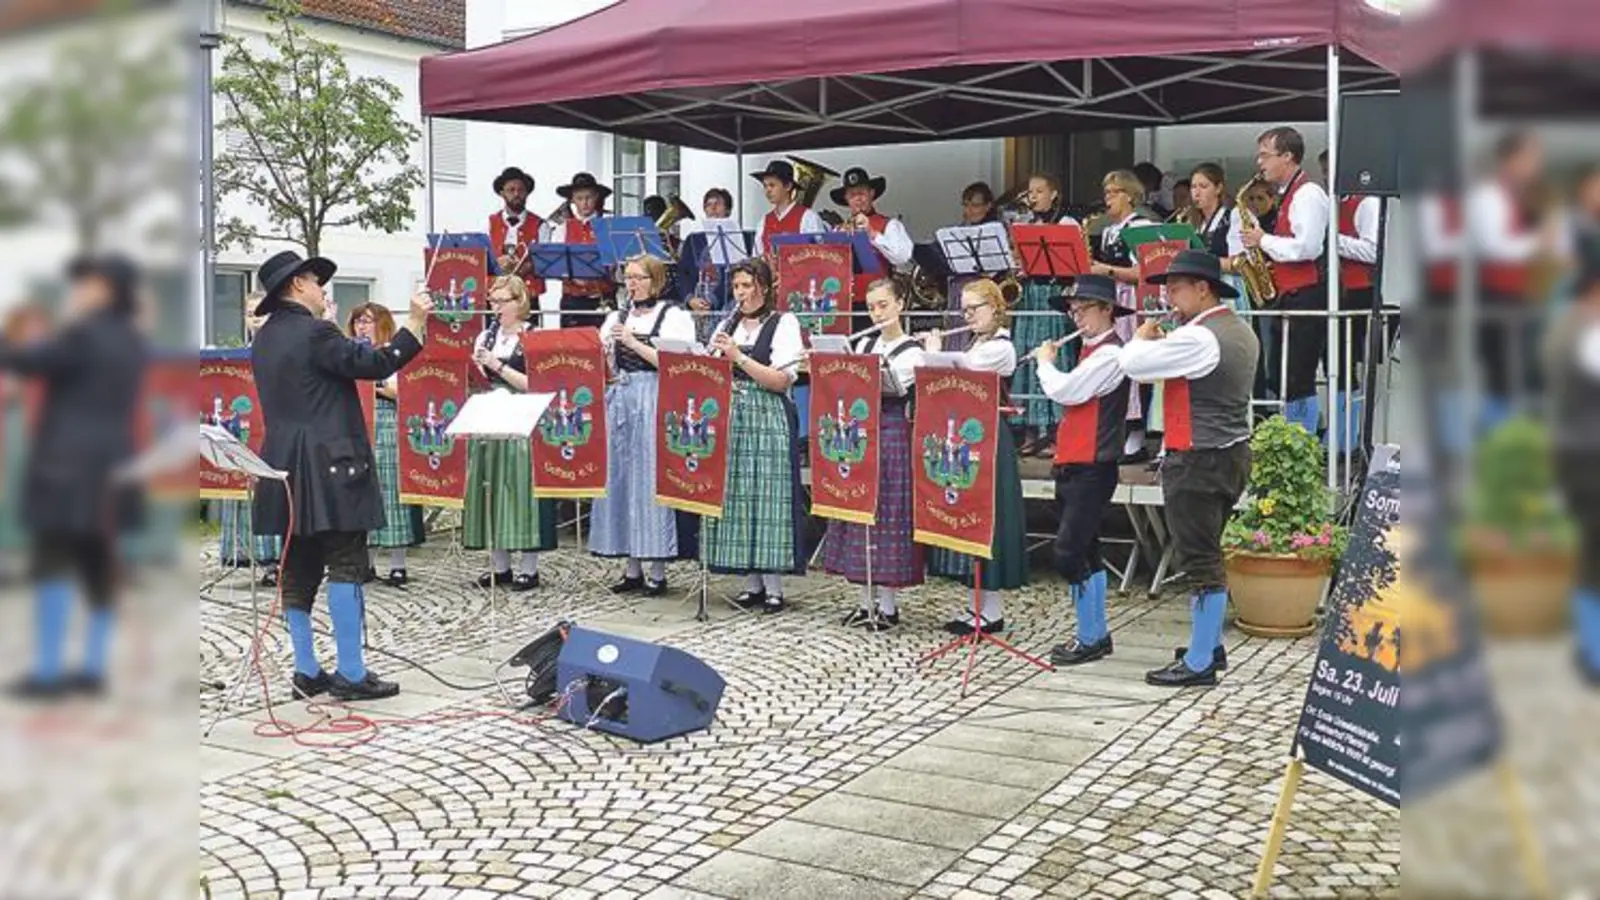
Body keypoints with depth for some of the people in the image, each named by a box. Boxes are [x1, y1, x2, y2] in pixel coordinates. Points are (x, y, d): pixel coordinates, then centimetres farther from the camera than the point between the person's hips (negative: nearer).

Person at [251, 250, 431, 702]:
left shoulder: (264, 338, 13)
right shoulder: (315, 332, -13)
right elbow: (374, 364, -14)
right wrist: (415, 322, -9)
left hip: (285, 466, 9)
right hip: (328, 467, -9)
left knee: (298, 569, 10)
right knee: (345, 564, -4)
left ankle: (307, 671, 15)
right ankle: (351, 673, -3)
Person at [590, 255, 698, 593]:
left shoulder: (675, 317, 0)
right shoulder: (616, 318, 17)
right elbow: (604, 367, 17)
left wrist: (633, 343, -13)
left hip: (654, 404, -6)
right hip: (620, 401, 6)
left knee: (651, 477, -7)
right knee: (621, 478, 4)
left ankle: (658, 571, 1)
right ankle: (633, 569, 13)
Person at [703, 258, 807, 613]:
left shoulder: (784, 323, -1)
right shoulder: (727, 326, 15)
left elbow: (781, 381, -10)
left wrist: (738, 357, -16)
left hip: (768, 420, -5)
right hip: (731, 419, 5)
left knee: (767, 497, -6)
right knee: (737, 496, 4)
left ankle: (773, 586, 1)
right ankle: (752, 583, 13)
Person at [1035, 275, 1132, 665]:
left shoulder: (1110, 354, -14)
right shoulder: (1091, 351, 16)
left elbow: (1064, 390, -20)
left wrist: (1045, 361, -4)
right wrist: (1050, 364, 8)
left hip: (1092, 469, -10)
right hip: (1073, 467, 10)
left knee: (1069, 553, -10)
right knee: (1085, 552, 13)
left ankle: (1090, 638, 0)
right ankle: (1096, 634, 22)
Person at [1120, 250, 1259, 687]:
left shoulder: (1199, 338, -19)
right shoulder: (1240, 331, 12)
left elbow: (1133, 364, -20)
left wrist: (1143, 338, 0)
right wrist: (1165, 344, 7)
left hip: (1199, 462, -10)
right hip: (1231, 454, 10)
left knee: (1199, 560, -4)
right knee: (1208, 554, 19)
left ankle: (1199, 663, 3)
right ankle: (1210, 643, 30)